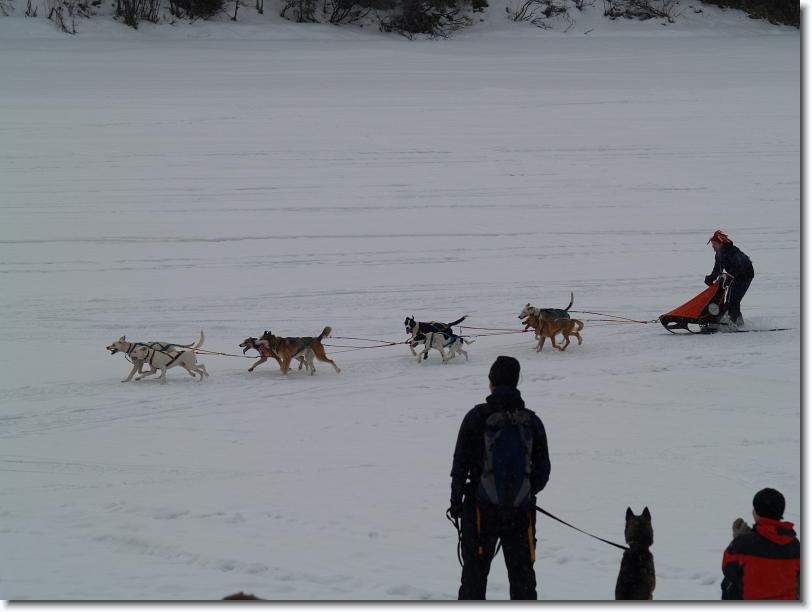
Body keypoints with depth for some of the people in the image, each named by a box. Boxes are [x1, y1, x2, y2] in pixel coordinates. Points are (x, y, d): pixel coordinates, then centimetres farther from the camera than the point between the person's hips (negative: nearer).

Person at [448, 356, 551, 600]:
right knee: (522, 574, 12)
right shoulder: (532, 421, 0)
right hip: (521, 513, 2)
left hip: (481, 509, -2)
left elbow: (460, 464, -5)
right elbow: (542, 471, 6)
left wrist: (456, 500, 6)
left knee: (475, 571, 9)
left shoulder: (477, 417, -8)